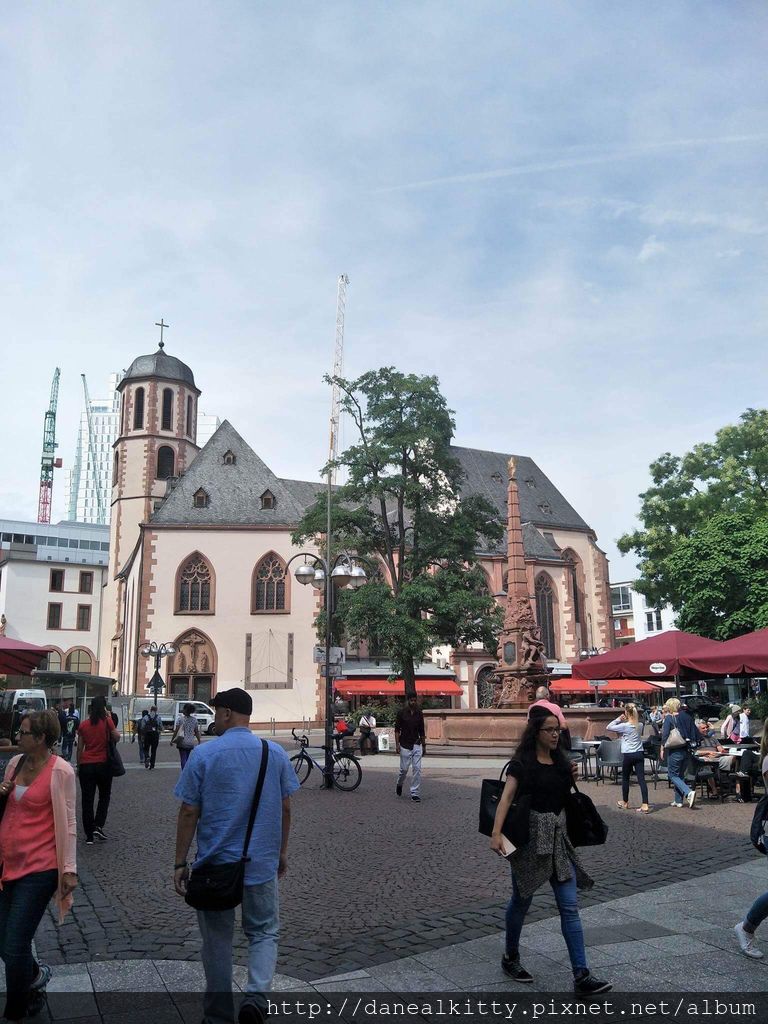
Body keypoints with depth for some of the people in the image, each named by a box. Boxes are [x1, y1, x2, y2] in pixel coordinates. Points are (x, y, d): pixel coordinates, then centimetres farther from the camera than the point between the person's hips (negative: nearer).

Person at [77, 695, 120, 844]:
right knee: (104, 795, 18)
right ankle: (98, 826, 4)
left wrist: (78, 766, 14)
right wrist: (109, 718, 2)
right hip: (103, 764, -2)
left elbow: (80, 748, 4)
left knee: (87, 800, 7)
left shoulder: (83, 724, 2)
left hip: (86, 765, 2)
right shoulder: (107, 721, -7)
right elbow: (116, 737, -3)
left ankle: (89, 835, 9)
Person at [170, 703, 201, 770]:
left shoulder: (180, 718, -8)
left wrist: (172, 739, -2)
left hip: (182, 742, -4)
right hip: (191, 743, 4)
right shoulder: (194, 719, 4)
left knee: (183, 759, 0)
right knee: (188, 759, 17)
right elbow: (196, 732, 6)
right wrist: (199, 741, 12)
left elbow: (176, 730, -11)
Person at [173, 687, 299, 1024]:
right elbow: (285, 809, 3)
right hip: (262, 863, 1)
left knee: (217, 940, 16)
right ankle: (257, 994, -4)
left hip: (215, 864, -1)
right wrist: (282, 851, 16)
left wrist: (180, 863, 0)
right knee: (264, 932, 17)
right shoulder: (275, 753, -3)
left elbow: (189, 812, -9)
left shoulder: (203, 754, -11)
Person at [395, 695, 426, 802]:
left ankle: (415, 794, 2)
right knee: (404, 768, 4)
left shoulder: (419, 713, 5)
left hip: (417, 745, 3)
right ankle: (399, 784, 35)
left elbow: (422, 730, 12)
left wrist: (424, 745, 12)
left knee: (417, 769, -4)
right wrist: (397, 744, -11)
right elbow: (397, 729, -4)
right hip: (405, 745, -3)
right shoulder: (402, 712, -5)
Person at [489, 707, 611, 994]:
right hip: (530, 835, -5)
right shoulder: (522, 763, -12)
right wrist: (496, 833, -32)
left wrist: (571, 778, 0)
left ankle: (581, 976, 3)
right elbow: (506, 798, -20)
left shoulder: (560, 760, 7)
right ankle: (510, 957, 33)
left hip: (559, 836, 5)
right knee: (522, 899, 12)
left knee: (570, 907, 1)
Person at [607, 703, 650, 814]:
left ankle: (625, 802, 28)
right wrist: (625, 721, 9)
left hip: (628, 755, -4)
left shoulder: (624, 726, -13)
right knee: (641, 779, -2)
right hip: (639, 754, 4)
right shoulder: (640, 725, 3)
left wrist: (618, 719, 0)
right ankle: (645, 805, -11)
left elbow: (608, 727, -8)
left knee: (625, 778, 14)